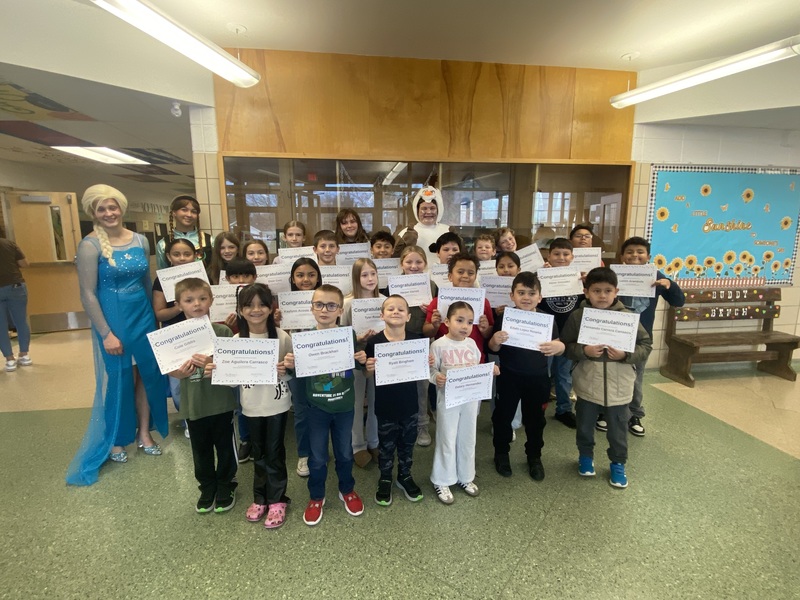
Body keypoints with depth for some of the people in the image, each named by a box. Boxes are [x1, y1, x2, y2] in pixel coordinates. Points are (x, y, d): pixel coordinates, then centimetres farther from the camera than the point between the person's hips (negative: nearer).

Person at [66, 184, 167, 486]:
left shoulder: (140, 241, 4)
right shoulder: (91, 245, -11)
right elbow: (87, 294, -12)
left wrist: (154, 316, 13)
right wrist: (106, 333, -15)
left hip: (143, 316, 5)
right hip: (113, 319, -4)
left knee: (147, 374, 10)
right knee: (119, 378, 6)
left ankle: (144, 433, 27)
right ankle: (115, 439, 27)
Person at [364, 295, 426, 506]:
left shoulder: (416, 340, -8)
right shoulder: (374, 342, -14)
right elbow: (369, 377, -6)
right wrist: (369, 368, -27)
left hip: (409, 403, 2)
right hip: (385, 404, -2)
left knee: (407, 443, 20)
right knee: (386, 445, 16)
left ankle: (405, 476, 43)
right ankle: (385, 480, 39)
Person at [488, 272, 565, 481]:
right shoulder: (504, 318, -9)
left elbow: (559, 345, -4)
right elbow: (493, 349, -4)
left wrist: (557, 347, -27)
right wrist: (495, 341, -27)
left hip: (538, 378, 2)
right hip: (509, 377, -1)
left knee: (535, 418, 15)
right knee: (503, 415, 11)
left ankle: (534, 456, 36)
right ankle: (501, 453, 33)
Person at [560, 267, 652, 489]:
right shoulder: (578, 316, -8)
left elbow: (646, 345, -2)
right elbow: (566, 346, -4)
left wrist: (626, 355, -18)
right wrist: (584, 351, -22)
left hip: (618, 387, 0)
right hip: (587, 386, 0)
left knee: (618, 430, 16)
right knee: (585, 427, 18)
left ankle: (618, 463, 39)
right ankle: (585, 456, 43)